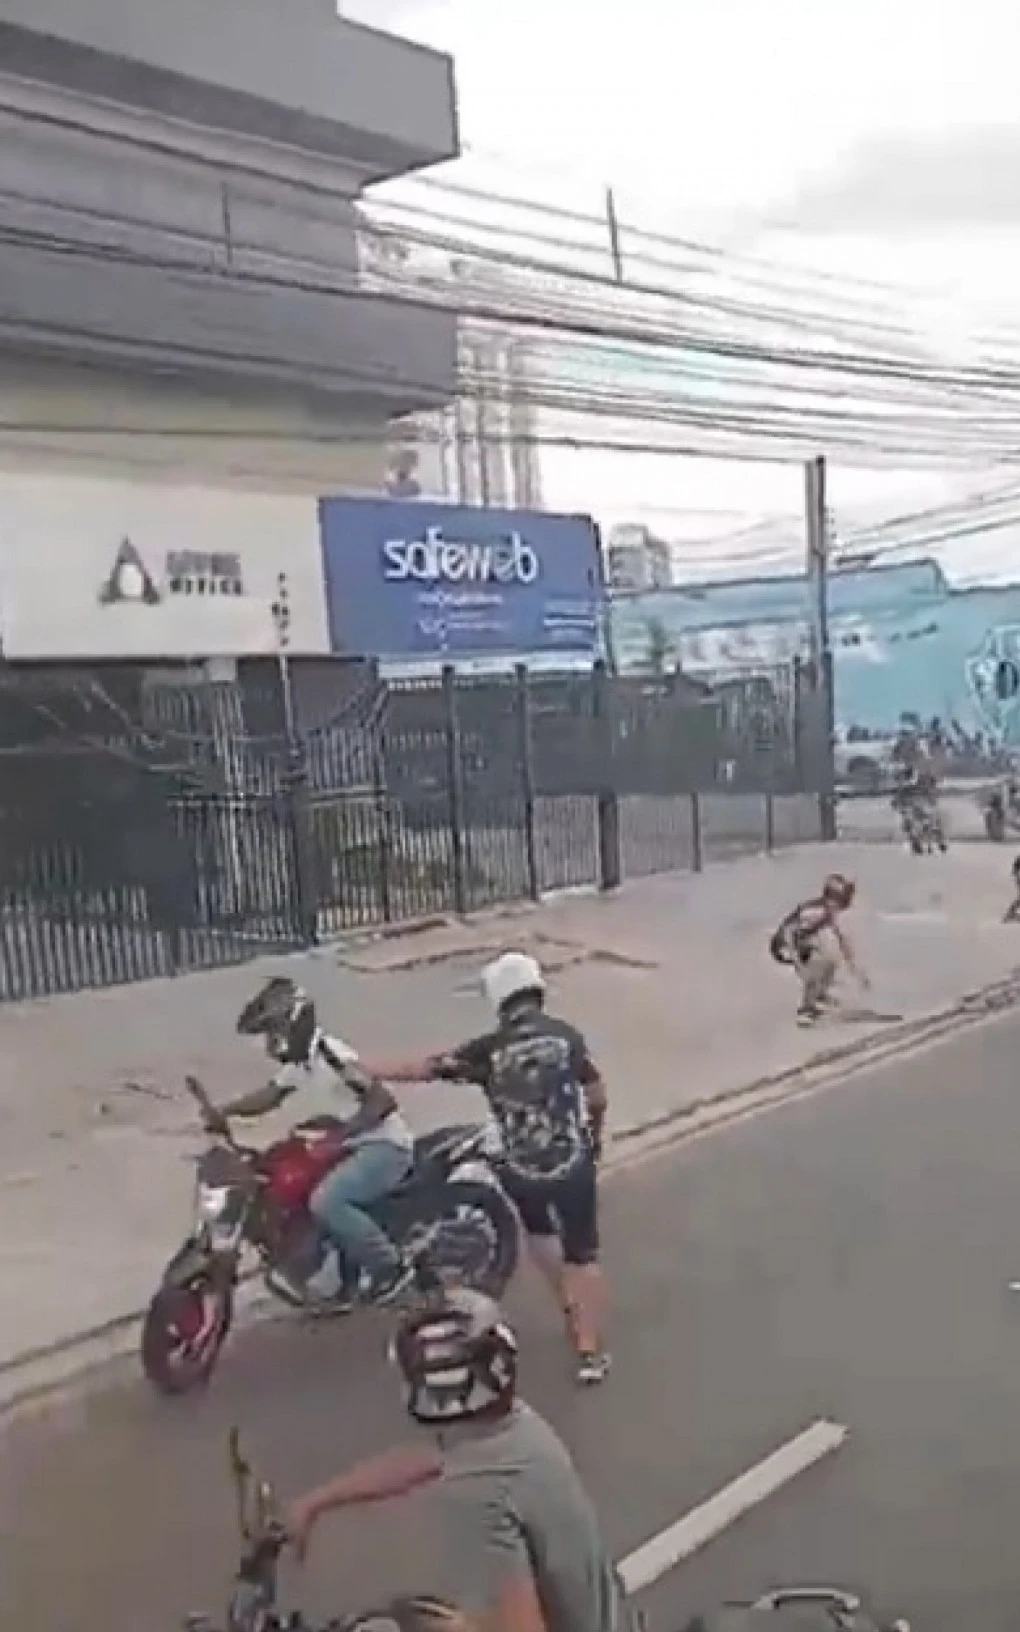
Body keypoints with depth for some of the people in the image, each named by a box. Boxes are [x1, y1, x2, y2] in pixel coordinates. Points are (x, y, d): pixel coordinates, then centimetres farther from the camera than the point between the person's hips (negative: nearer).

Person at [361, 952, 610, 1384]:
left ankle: (572, 1312, 38)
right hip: (574, 1163, -1)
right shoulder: (565, 1035, -4)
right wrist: (593, 1136, 21)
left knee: (539, 1232, 31)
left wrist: (362, 1069, 9)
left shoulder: (488, 1049, -4)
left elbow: (422, 1068, -2)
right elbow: (598, 1097, 1)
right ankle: (591, 1351, 13)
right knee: (582, 1255, 12)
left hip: (522, 1170, 1)